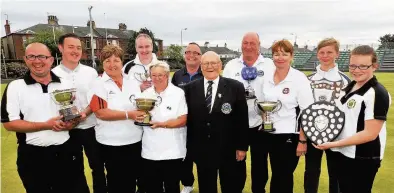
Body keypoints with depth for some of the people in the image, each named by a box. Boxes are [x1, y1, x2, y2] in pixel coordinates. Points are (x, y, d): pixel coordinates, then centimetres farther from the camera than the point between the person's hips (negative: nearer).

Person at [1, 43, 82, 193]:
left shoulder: (66, 85, 3)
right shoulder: (15, 87, -4)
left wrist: (72, 123, -13)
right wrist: (46, 125, -18)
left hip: (65, 151, 2)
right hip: (32, 155, -2)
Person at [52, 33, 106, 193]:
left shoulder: (91, 72, 1)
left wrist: (84, 113, -16)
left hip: (91, 128, 1)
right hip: (68, 130, -1)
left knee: (98, 166, 13)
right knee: (76, 169, 16)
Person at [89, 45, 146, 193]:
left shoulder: (132, 83, 6)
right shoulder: (99, 85, -8)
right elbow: (101, 113, -18)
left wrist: (144, 112, -5)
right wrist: (128, 115, -22)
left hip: (135, 141, 4)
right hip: (112, 143, -4)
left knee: (132, 179, 19)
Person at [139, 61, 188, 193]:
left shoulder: (178, 93, -7)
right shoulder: (145, 94, 8)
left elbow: (183, 120, -12)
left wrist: (161, 124, -23)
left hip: (172, 152, -4)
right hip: (149, 151, 4)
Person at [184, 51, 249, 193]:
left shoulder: (236, 87, -5)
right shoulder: (190, 88, 0)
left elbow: (242, 119, -4)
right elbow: (188, 118, 3)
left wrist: (242, 147, -5)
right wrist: (189, 146, 2)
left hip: (229, 151, -1)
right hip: (201, 151, 1)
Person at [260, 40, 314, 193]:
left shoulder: (299, 78, -10)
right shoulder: (267, 77, 4)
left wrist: (302, 141, -13)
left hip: (289, 136, -4)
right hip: (269, 134, 4)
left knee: (284, 178, 8)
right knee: (276, 176, 16)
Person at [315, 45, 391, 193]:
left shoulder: (377, 93, -19)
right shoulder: (350, 86, 7)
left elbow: (370, 133, -22)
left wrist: (334, 144, -21)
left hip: (362, 160, -8)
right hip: (343, 154, 8)